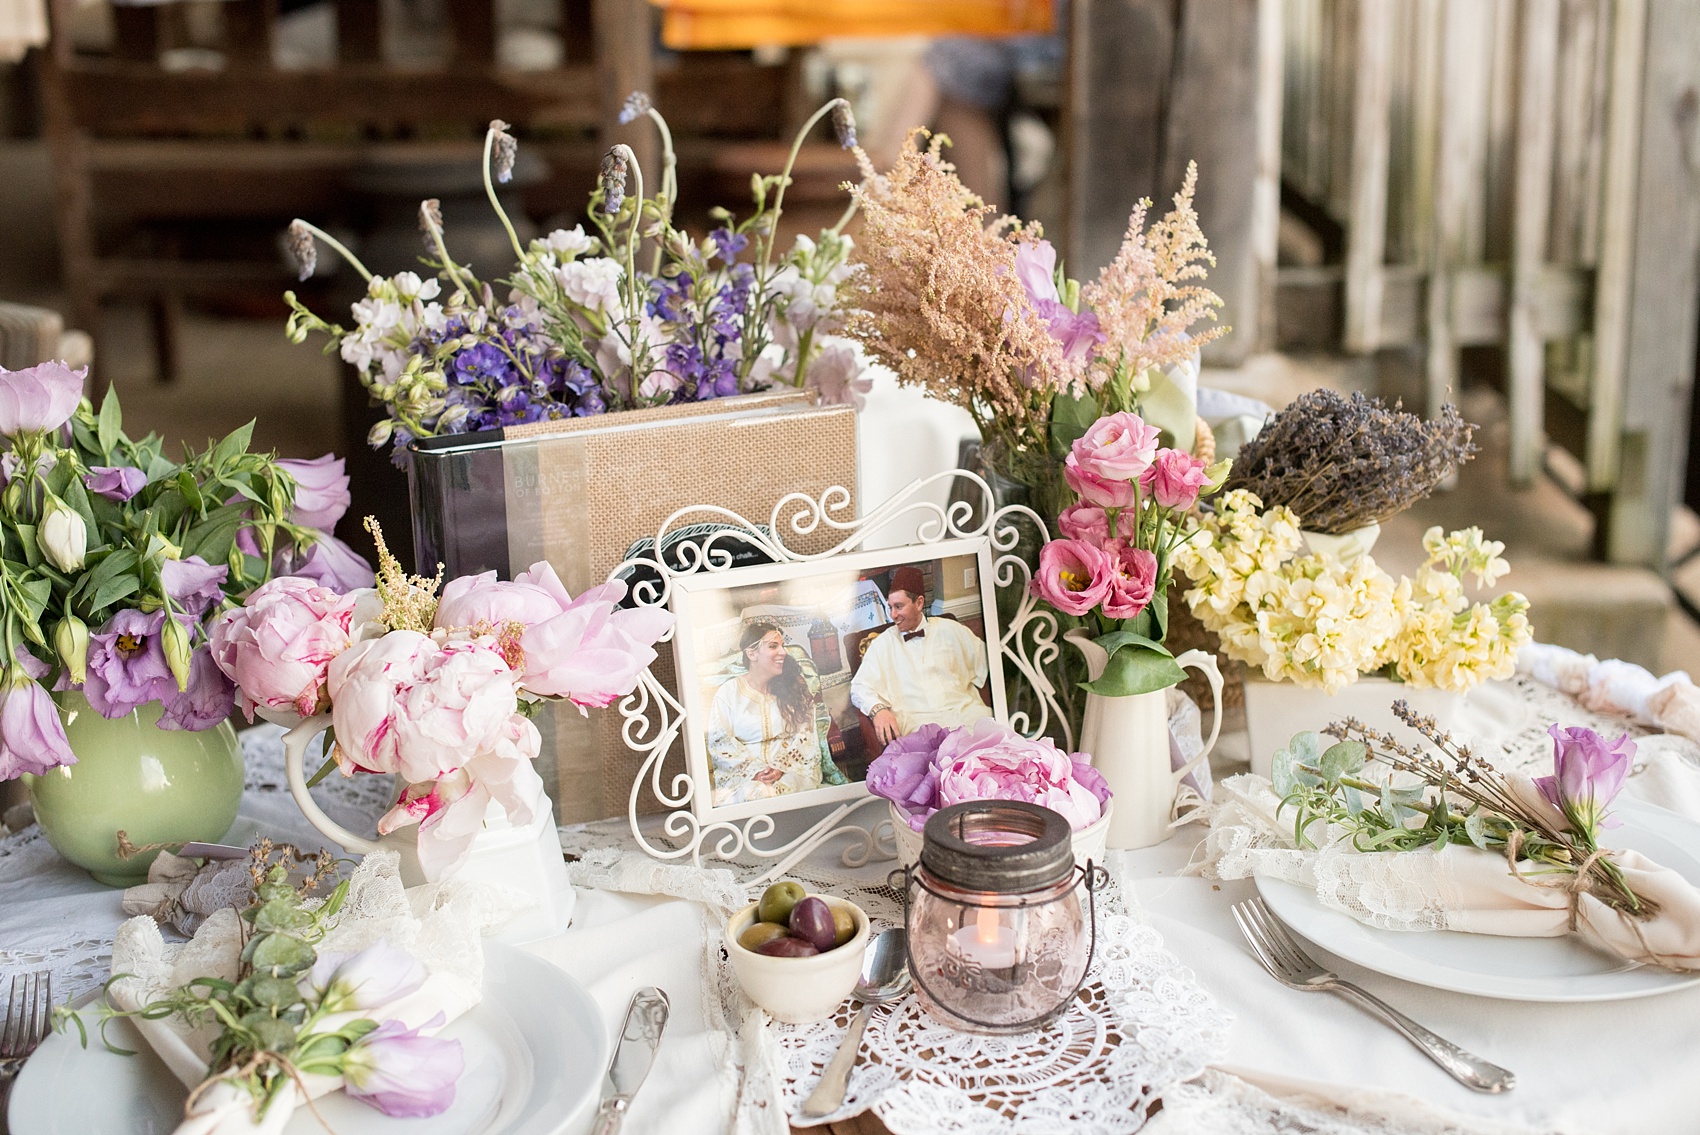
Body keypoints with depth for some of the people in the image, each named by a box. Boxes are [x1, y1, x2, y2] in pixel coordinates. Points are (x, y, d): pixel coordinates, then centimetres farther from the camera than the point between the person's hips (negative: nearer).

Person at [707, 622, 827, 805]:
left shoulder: (794, 688, 11)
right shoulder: (727, 693, 5)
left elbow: (805, 736, 5)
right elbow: (719, 742, -1)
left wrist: (782, 768, -11)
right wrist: (754, 770, -15)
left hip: (791, 768, 1)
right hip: (741, 774, -1)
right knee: (754, 793, -33)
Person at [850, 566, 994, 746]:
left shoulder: (949, 630, 16)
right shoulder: (882, 644, 14)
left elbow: (985, 660, 21)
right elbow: (860, 687, 7)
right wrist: (878, 709, -15)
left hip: (965, 711, 2)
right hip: (919, 722, -2)